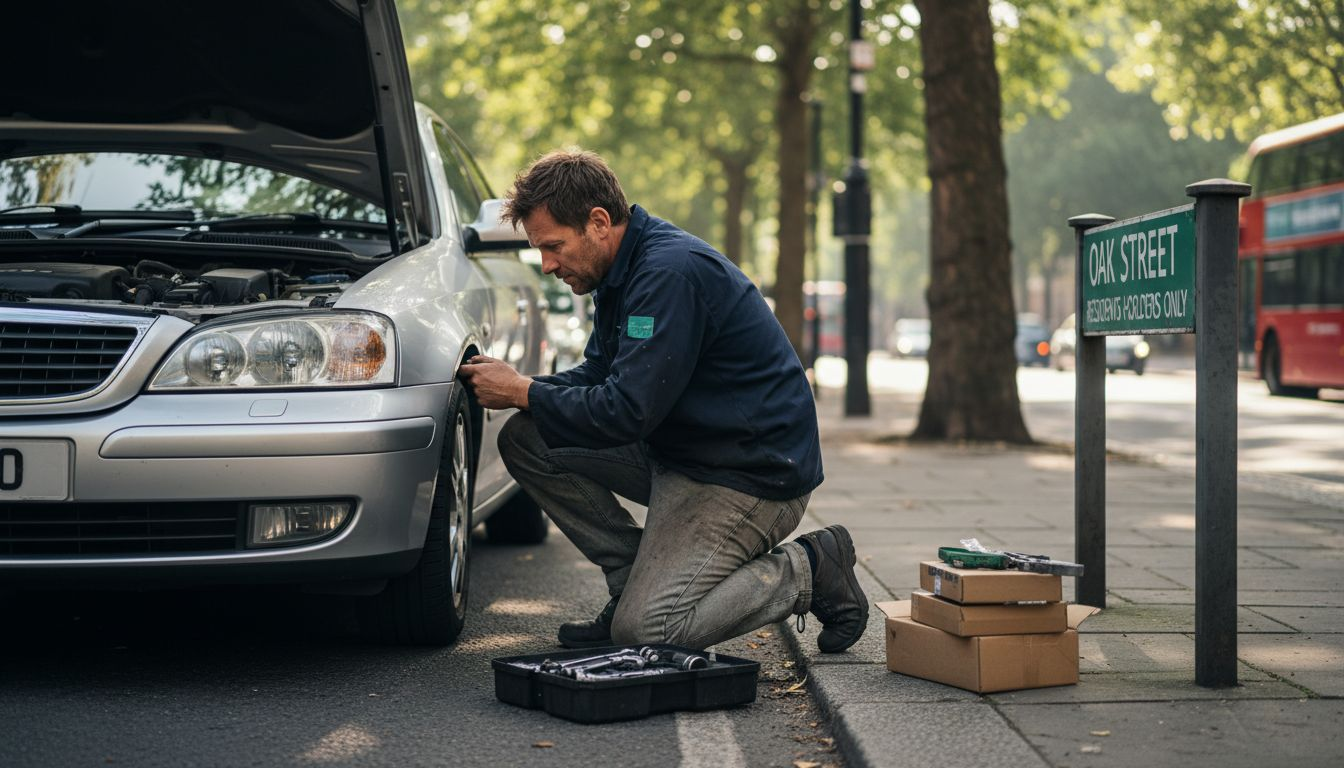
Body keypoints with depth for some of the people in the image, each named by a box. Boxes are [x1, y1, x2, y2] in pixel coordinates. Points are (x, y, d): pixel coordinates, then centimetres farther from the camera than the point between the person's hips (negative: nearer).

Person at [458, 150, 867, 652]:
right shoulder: (625, 269, 7)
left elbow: (629, 412, -27)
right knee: (525, 439, 1)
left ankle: (808, 571, 1)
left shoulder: (670, 272, -24)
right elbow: (598, 374, 15)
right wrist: (520, 390, -4)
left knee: (644, 631, -17)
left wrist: (523, 393, -15)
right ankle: (637, 583, 7)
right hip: (677, 451, 10)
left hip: (753, 475, -10)